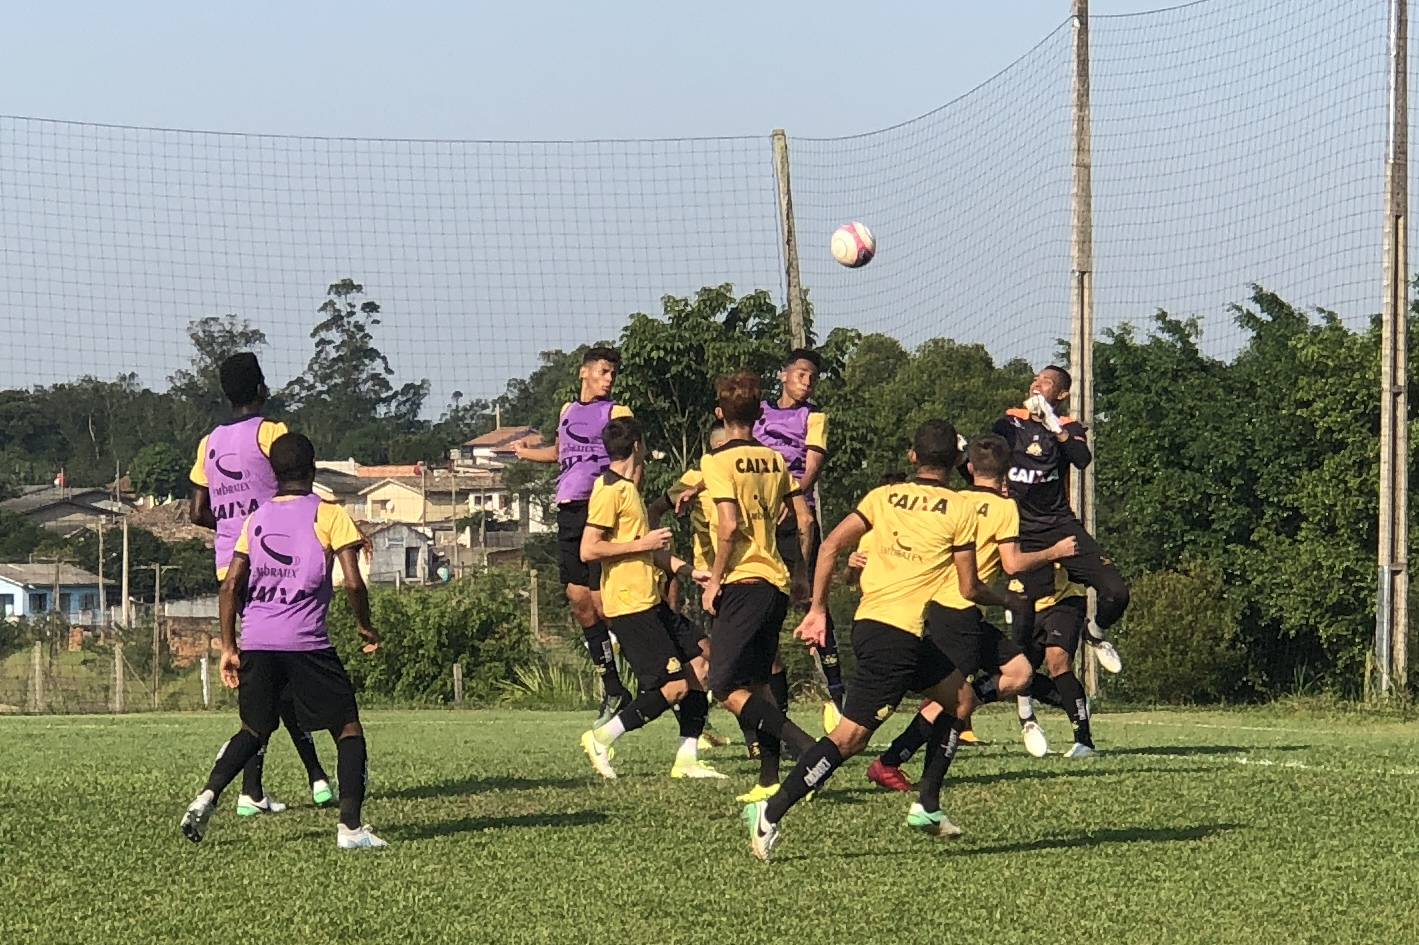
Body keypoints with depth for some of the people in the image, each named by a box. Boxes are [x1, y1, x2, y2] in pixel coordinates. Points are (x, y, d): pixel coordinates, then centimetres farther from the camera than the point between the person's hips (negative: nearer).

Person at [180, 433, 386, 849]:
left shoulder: (256, 519, 13)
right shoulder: (328, 515, 0)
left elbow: (230, 586, 8)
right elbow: (353, 583, -7)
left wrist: (229, 648, 12)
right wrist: (364, 627, 10)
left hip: (256, 643, 4)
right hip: (307, 642, -4)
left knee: (254, 730, 21)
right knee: (348, 729, 5)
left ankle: (207, 797, 2)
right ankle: (350, 827, -5)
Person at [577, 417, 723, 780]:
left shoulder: (629, 488, 19)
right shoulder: (610, 490, -12)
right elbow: (588, 550, -20)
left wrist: (690, 571, 19)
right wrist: (642, 543, -16)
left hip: (651, 601, 10)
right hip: (629, 604, -10)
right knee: (674, 685, -13)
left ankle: (687, 760, 9)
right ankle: (601, 738, -5)